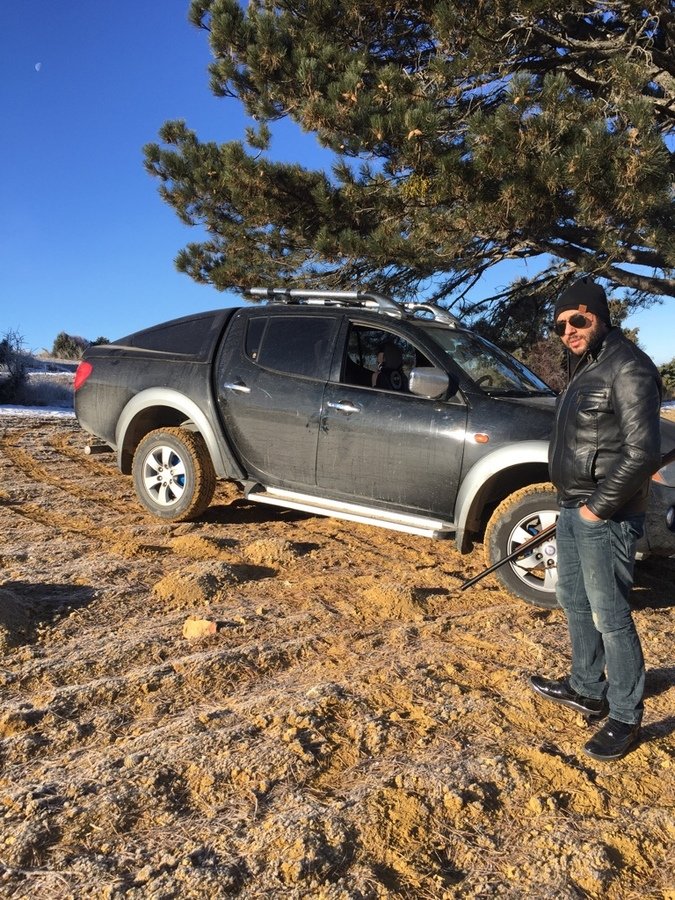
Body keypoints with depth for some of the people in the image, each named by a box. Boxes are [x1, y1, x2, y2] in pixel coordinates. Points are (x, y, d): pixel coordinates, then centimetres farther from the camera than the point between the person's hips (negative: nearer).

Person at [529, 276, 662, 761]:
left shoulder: (628, 367, -15)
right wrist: (571, 502, 13)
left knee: (610, 616, -1)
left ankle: (626, 719, 15)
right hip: (572, 508, 10)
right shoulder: (587, 366, 14)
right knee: (574, 603, 19)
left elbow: (642, 453, -22)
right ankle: (587, 689, 36)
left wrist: (598, 507, -17)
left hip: (604, 518, -10)